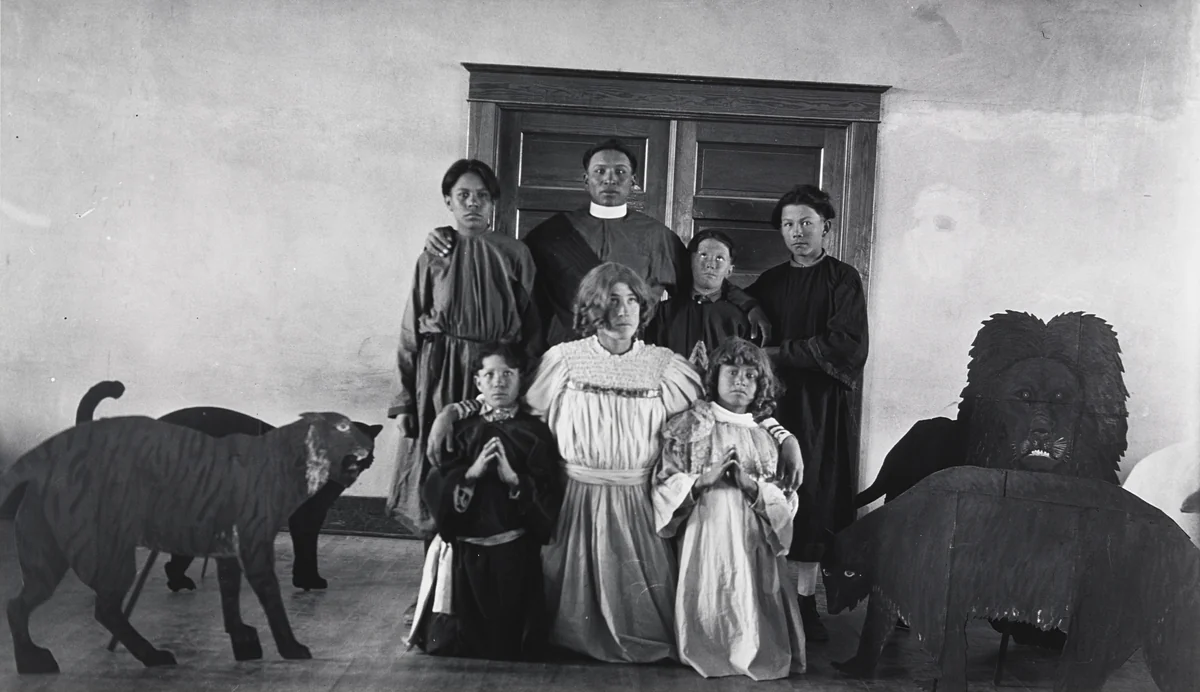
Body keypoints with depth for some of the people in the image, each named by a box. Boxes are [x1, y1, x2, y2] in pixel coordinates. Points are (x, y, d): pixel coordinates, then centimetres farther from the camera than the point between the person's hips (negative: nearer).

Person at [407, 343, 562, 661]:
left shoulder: (535, 433, 0)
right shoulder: (460, 430, 6)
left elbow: (550, 500, -9)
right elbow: (433, 489, -4)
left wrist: (514, 479, -23)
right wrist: (470, 473, -20)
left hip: (515, 554, -2)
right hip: (464, 551, 2)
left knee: (510, 640, 2)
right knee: (455, 641, 4)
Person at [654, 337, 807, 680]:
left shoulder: (765, 437, 13)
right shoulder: (690, 426, 4)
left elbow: (784, 502, 6)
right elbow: (664, 486, -1)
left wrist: (751, 485, -12)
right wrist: (704, 479, -16)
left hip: (755, 541, 3)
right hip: (708, 535, -3)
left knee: (754, 605, -4)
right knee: (713, 602, -9)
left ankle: (752, 654, 14)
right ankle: (711, 657, 9)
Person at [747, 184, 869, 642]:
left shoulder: (843, 281, 2)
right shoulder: (768, 283, 14)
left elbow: (846, 346, -9)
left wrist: (780, 353, -8)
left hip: (823, 410, -2)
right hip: (772, 403, 3)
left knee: (814, 503, 0)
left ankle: (805, 600, 9)